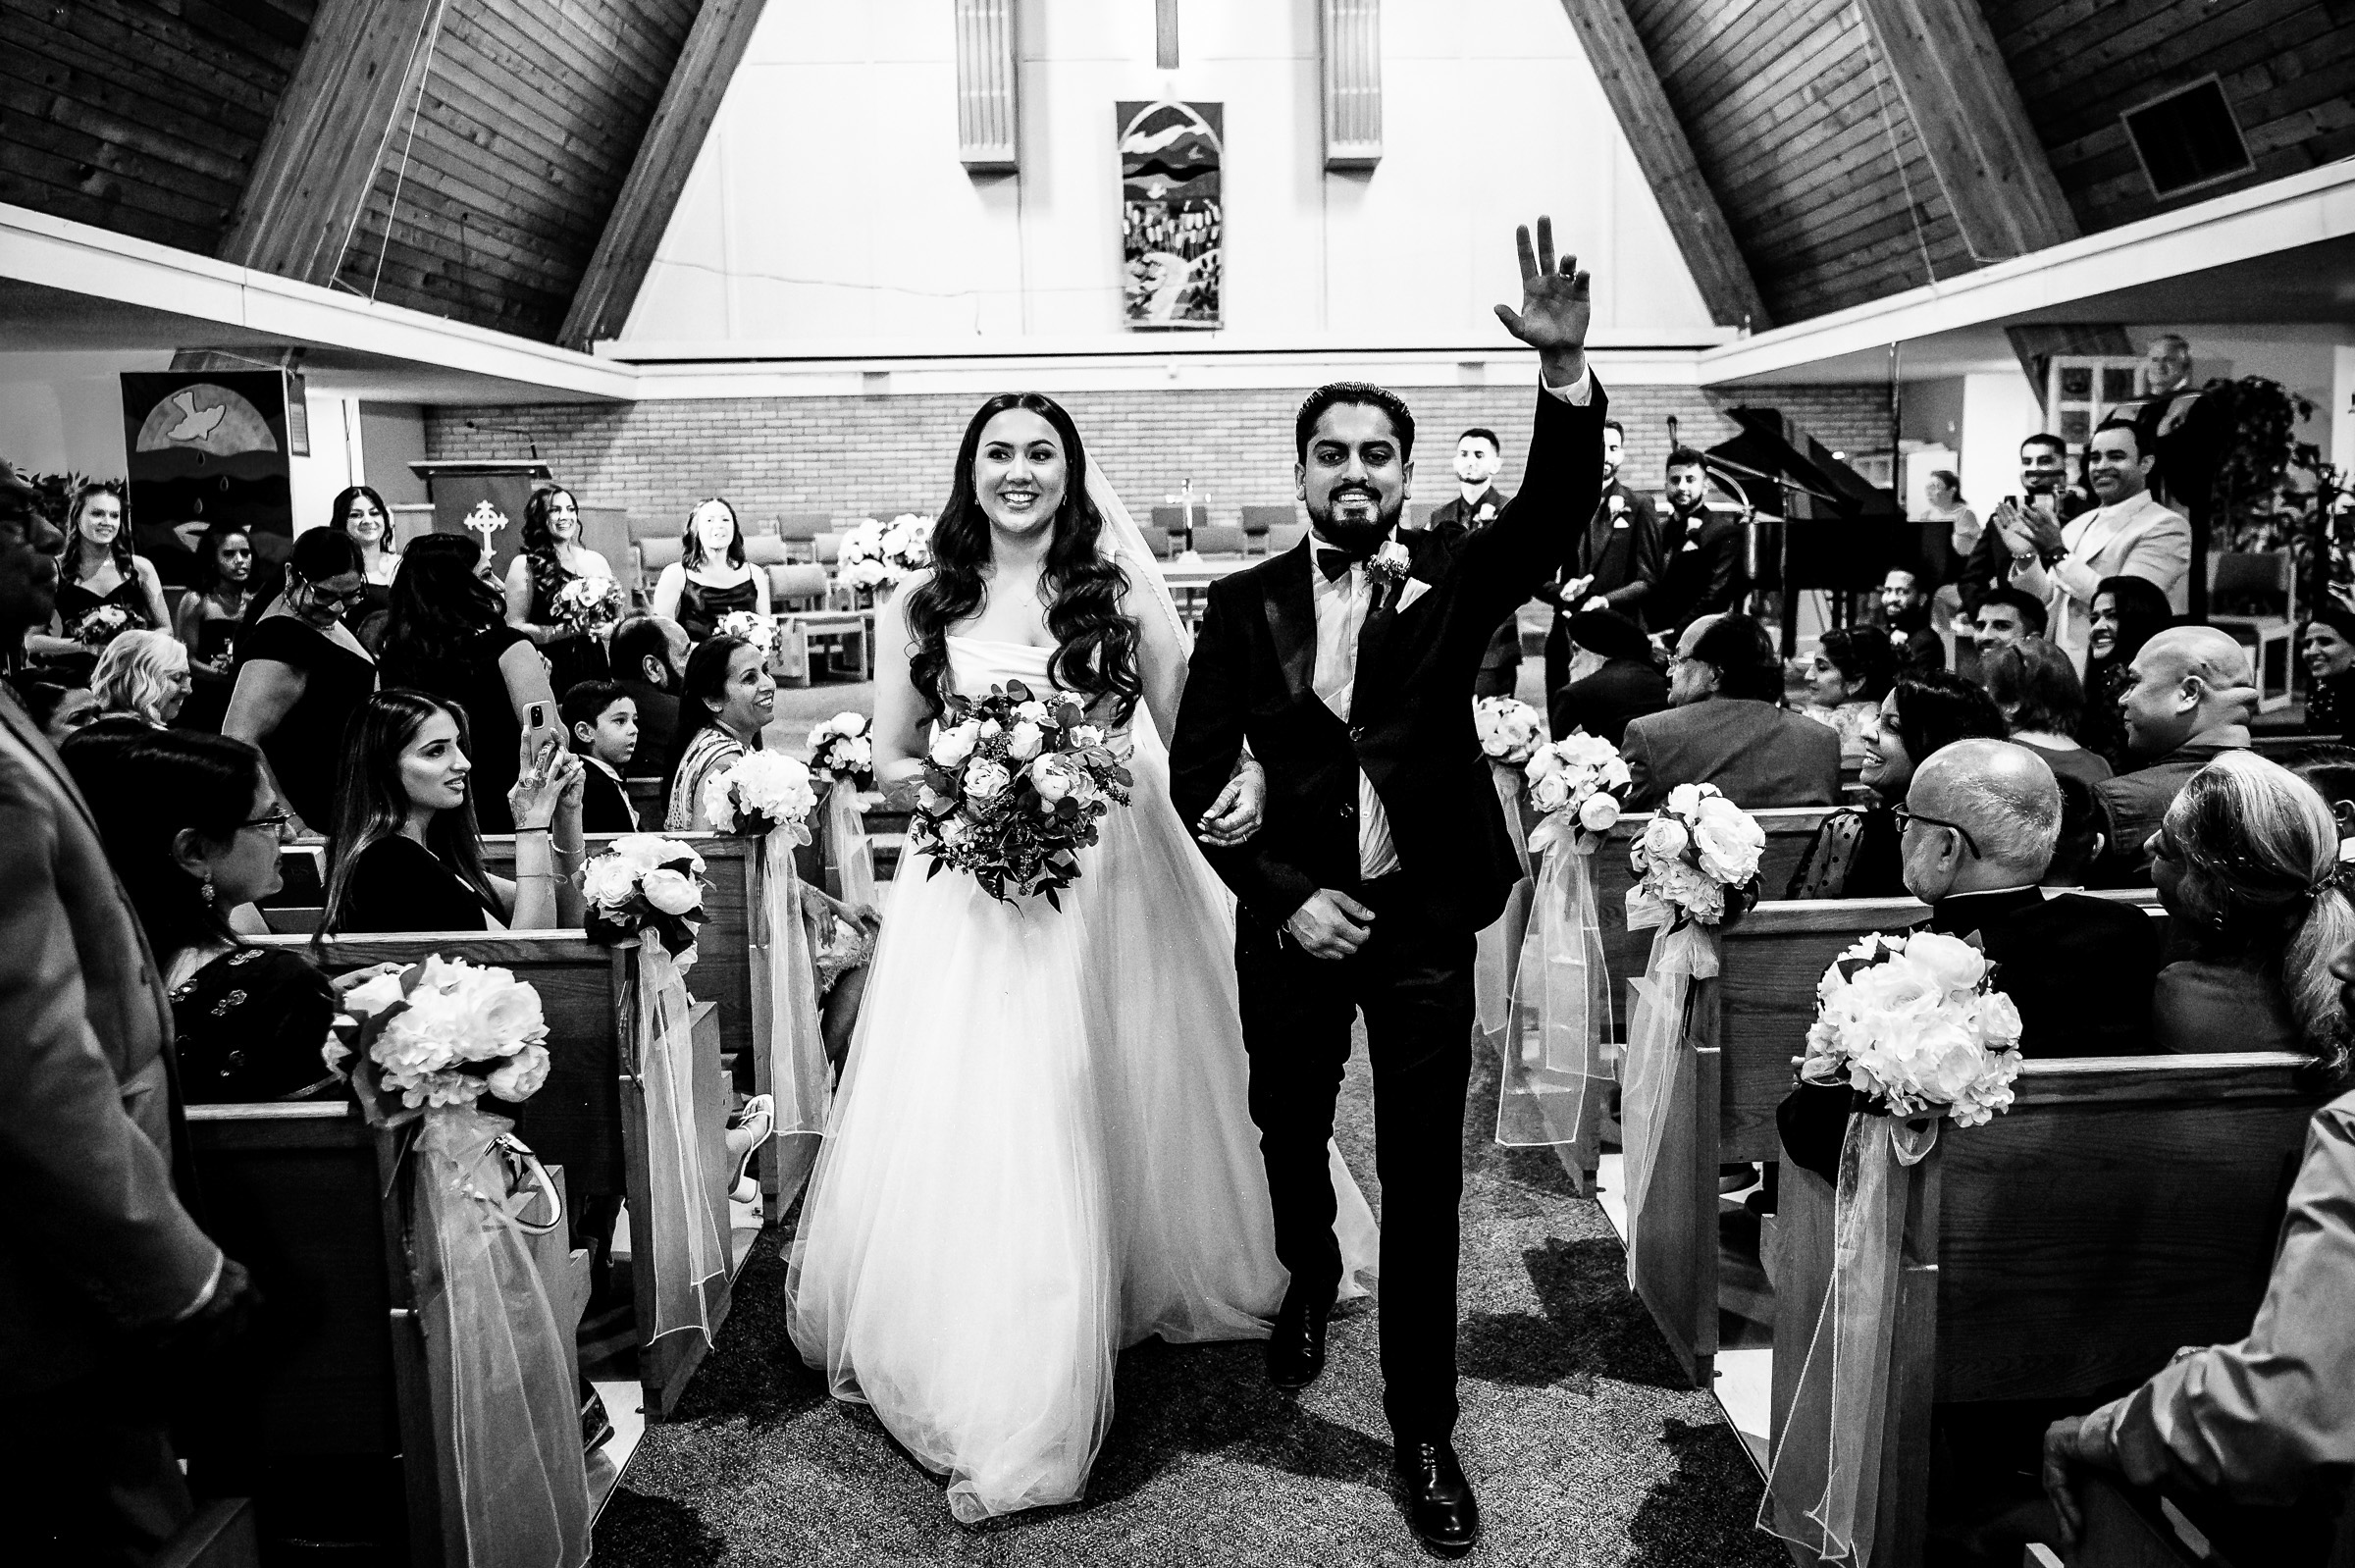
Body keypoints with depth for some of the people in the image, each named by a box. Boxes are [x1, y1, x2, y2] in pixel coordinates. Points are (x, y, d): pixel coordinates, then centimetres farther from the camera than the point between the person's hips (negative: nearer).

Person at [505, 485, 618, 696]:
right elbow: (515, 629, -7)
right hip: (552, 672, -4)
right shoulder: (525, 566, -1)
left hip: (595, 666, 4)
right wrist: (570, 630, -16)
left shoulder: (596, 561, 11)